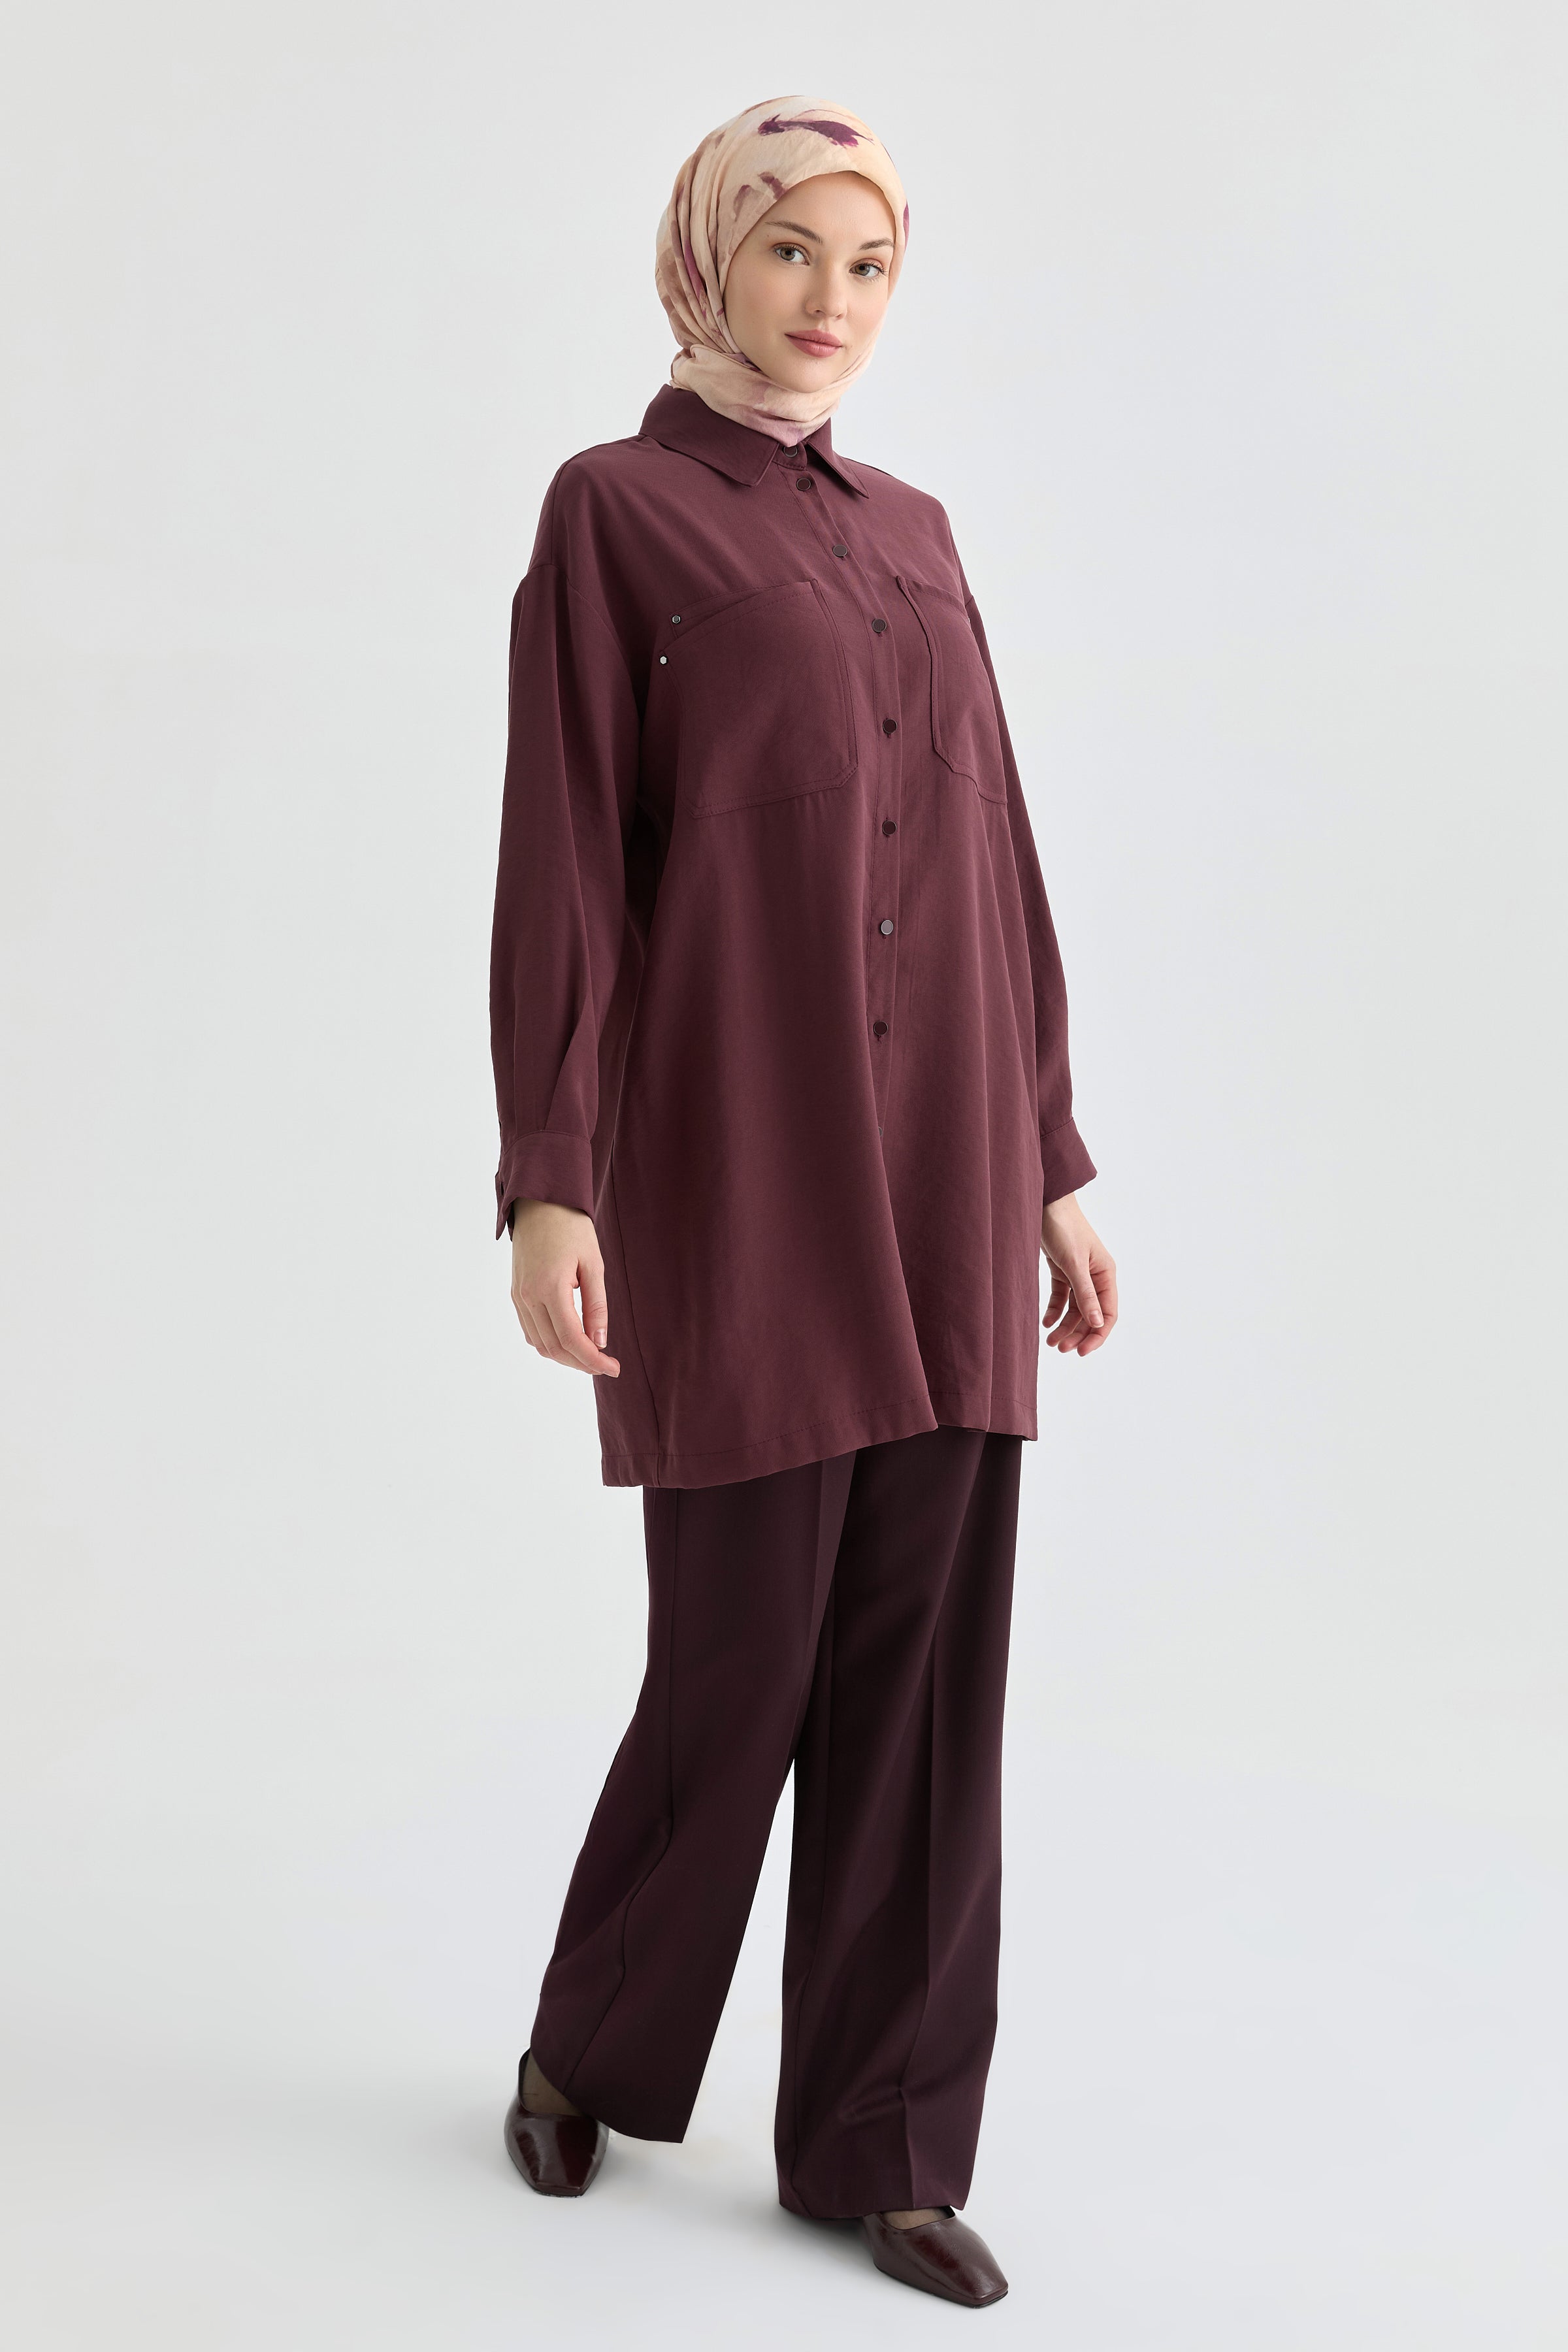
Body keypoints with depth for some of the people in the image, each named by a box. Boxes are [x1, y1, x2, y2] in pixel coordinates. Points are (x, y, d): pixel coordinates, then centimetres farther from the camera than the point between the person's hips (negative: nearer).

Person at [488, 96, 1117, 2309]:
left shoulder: (914, 532, 17)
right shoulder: (614, 510, 1)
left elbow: (992, 861, 15)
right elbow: (564, 857, -6)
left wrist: (1053, 1162, 12)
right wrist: (550, 1178, -13)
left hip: (943, 1173, 5)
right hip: (740, 1169, -5)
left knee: (925, 1662, 5)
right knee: (740, 1649, 2)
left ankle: (886, 2142, 18)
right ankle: (592, 2044, 29)